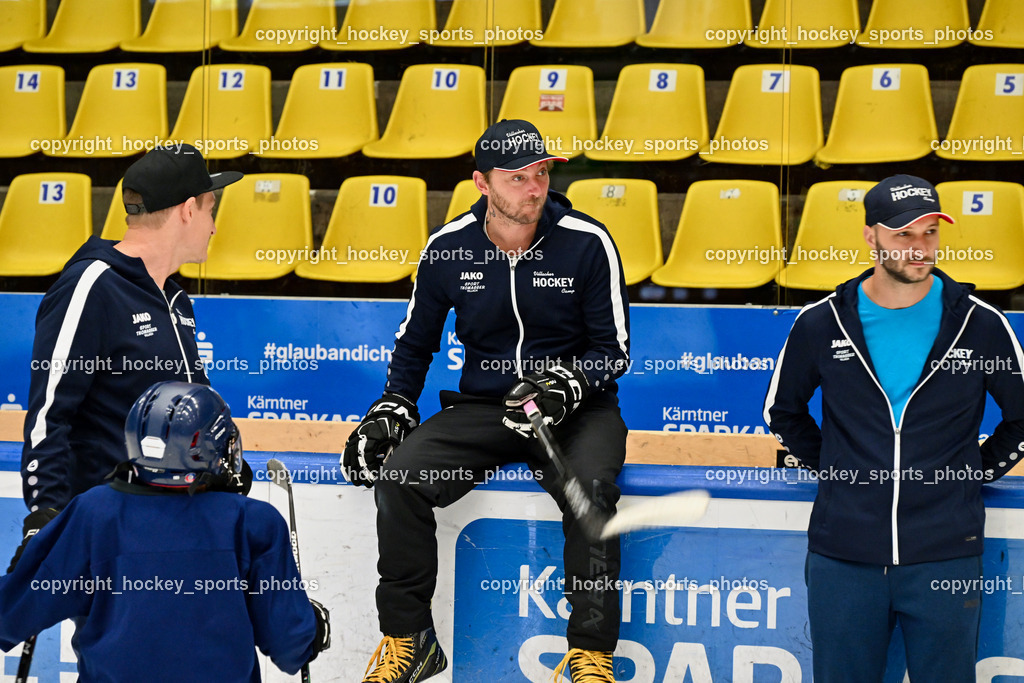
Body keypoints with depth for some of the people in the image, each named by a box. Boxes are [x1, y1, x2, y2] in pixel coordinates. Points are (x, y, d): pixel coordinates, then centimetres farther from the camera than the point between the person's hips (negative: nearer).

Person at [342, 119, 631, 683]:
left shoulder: (587, 243, -9)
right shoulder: (448, 248, 0)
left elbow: (613, 349, -3)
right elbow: (416, 341, 14)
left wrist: (563, 385, -20)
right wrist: (391, 410, 2)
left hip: (576, 409, -2)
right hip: (480, 408, 3)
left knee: (591, 487, -34)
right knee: (398, 476, -20)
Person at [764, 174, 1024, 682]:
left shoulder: (980, 325, -1)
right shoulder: (821, 325, 1)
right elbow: (782, 411, 17)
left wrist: (978, 472, 7)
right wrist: (829, 466, 10)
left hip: (945, 556, -1)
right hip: (843, 557, 1)